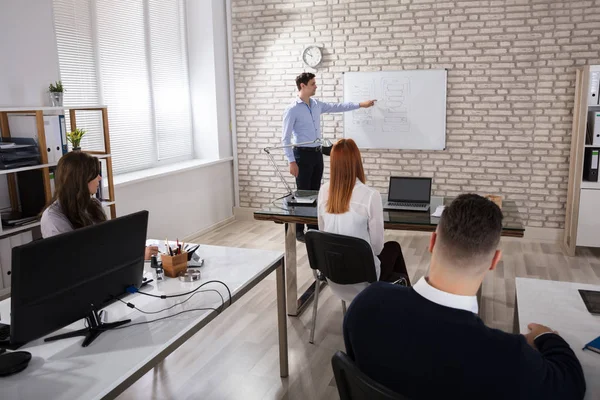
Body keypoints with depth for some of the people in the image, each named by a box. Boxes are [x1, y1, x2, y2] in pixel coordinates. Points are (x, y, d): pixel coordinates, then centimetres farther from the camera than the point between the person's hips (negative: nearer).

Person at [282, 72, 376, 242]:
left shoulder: (317, 104, 9)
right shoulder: (292, 109, -12)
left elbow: (337, 107, 20)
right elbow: (286, 138, -13)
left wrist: (360, 104, 18)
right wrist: (291, 161, -18)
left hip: (317, 153, 7)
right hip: (302, 154, -7)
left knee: (315, 192, 11)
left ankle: (314, 227, 21)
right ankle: (298, 230, 7)